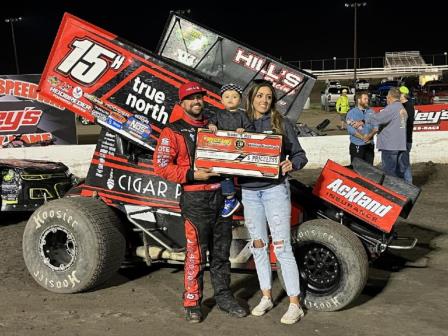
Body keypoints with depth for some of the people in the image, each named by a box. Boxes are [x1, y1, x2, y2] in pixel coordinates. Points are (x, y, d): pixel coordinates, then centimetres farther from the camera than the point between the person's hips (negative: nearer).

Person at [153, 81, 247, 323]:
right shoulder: (173, 132, -1)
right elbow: (161, 165, -8)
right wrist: (192, 175, -17)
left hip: (221, 195, 5)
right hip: (196, 199, -5)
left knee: (221, 252, 13)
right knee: (196, 254, -1)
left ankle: (223, 296, 26)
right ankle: (192, 303, 13)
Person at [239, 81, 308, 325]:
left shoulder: (281, 123, 1)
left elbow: (300, 154, 2)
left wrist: (291, 163, -20)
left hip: (275, 189, -3)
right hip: (249, 191, 4)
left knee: (282, 247, -5)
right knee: (258, 246, 12)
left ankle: (295, 305, 4)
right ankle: (266, 297, 27)